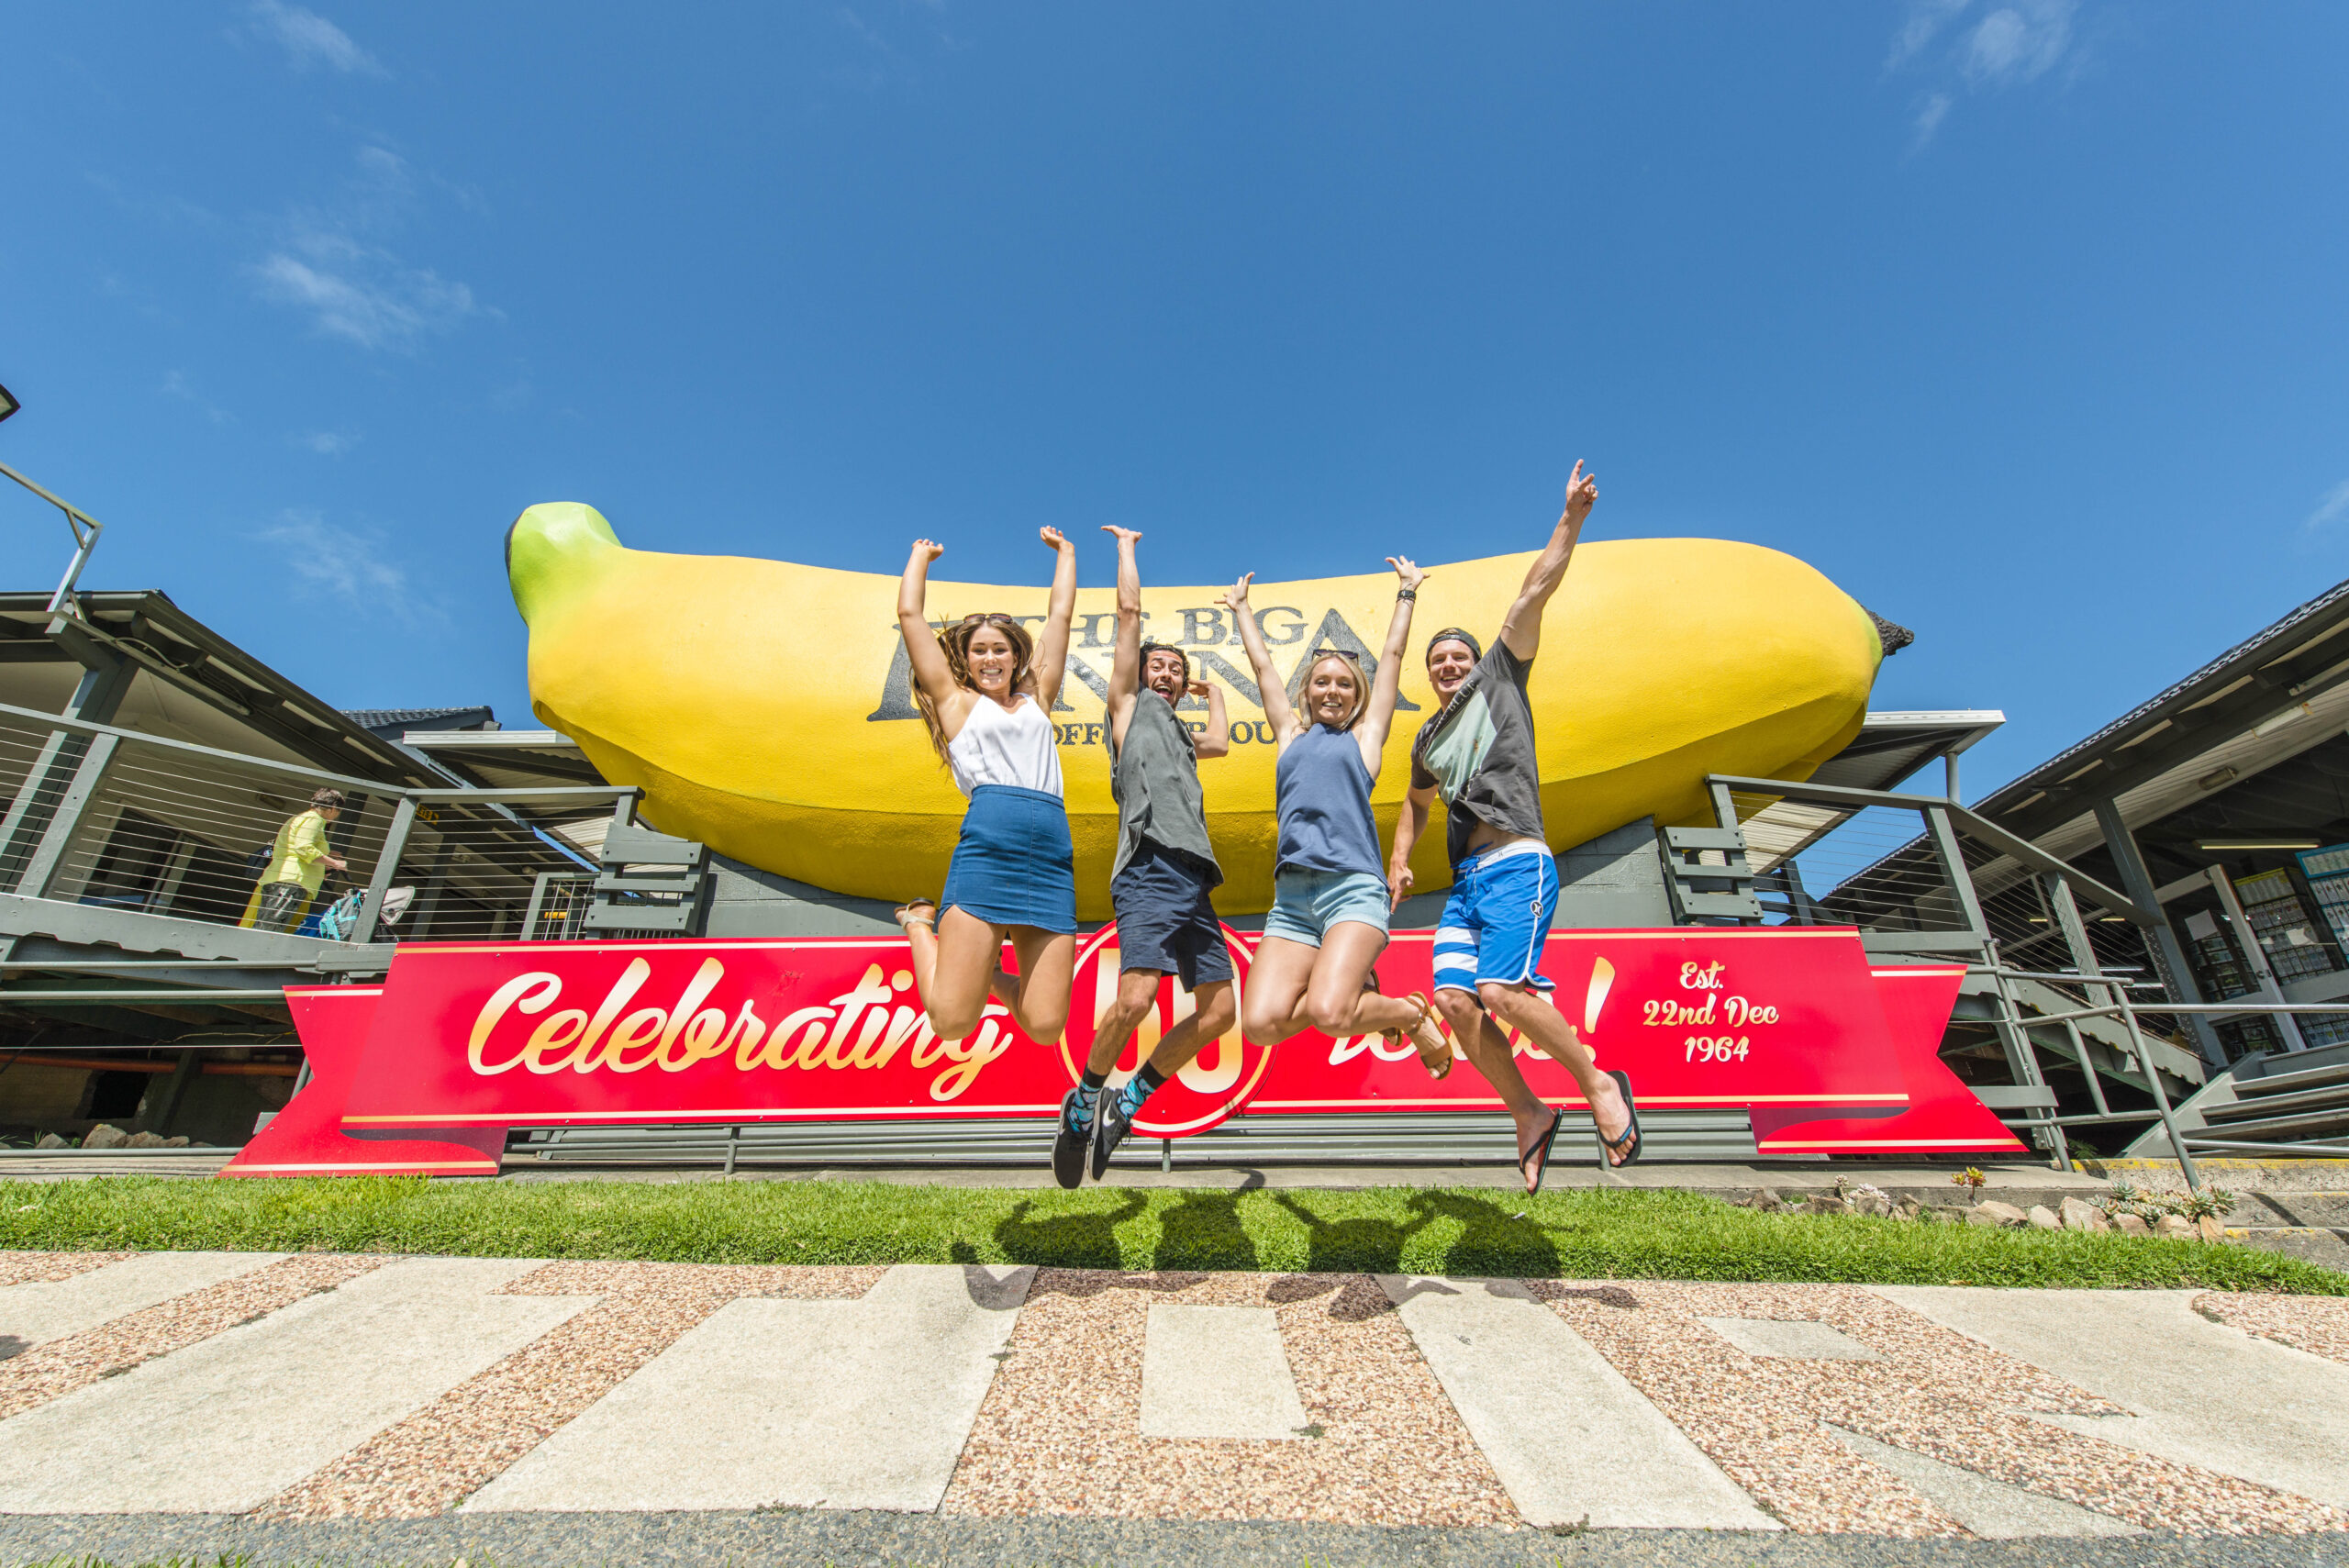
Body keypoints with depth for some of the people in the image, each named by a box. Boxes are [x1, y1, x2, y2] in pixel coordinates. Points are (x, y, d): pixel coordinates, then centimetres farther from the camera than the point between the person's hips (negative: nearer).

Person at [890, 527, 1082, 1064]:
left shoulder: (1036, 700, 25)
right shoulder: (955, 700, 17)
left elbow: (1060, 615, 31)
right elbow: (909, 613, 19)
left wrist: (1064, 550, 42)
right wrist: (922, 554, 35)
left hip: (1053, 855, 3)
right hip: (987, 843, -3)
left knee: (1044, 1025, -5)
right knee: (952, 1019, -10)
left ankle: (996, 974, 29)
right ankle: (920, 924, 20)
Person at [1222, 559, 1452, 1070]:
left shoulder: (1364, 736, 13)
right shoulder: (1291, 735, 21)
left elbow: (1393, 654, 20)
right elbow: (1262, 664, 30)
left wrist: (1407, 592, 30)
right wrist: (1240, 607, 40)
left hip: (1353, 888, -3)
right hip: (1291, 897, 4)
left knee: (1328, 1014, -23)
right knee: (1262, 1023, -13)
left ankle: (1413, 1012, 9)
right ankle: (1353, 990, 15)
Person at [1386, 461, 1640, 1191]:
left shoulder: (1499, 677, 10)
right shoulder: (1428, 738, 23)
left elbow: (1534, 594, 3)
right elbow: (1417, 802, 36)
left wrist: (1570, 519, -2)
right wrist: (1398, 861, 22)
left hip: (1517, 864, -6)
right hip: (1465, 879, 6)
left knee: (1501, 990, -22)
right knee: (1454, 998, -9)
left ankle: (1600, 1084, 2)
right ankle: (1531, 1117, 7)